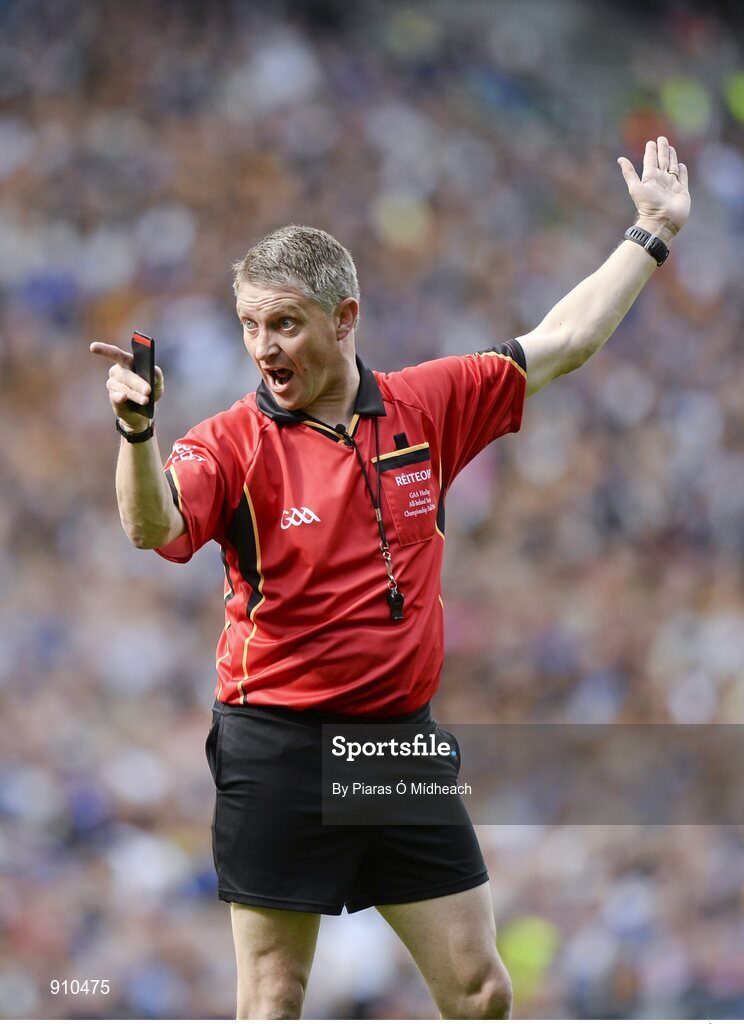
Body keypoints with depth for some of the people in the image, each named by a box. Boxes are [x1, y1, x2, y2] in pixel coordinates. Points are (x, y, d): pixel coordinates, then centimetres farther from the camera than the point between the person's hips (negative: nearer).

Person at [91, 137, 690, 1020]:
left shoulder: (425, 408, 5)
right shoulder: (236, 441, -7)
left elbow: (559, 343, 16)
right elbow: (153, 527, -25)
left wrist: (652, 234, 20)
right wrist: (136, 430, -43)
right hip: (279, 746, -4)